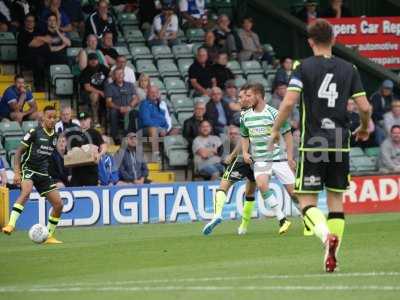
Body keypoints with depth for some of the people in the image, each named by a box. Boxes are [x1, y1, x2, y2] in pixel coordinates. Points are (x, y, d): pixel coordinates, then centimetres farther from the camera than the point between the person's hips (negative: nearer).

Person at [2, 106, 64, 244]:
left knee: (58, 204, 0)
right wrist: (17, 172, -16)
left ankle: (49, 236, 14)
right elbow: (19, 152, -7)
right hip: (28, 169, -7)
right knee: (26, 191, -37)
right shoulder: (34, 132, -8)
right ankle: (11, 224, -44)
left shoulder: (54, 136, 10)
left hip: (43, 174, 7)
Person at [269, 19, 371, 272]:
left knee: (307, 202, 1)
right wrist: (364, 128, 23)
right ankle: (332, 257, 6)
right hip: (340, 144, 3)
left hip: (312, 145, -3)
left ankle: (326, 234, -27)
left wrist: (276, 130, 0)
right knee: (336, 200, 11)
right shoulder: (349, 69, 6)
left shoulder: (304, 67, -3)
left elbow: (289, 102, -14)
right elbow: (365, 107, 2)